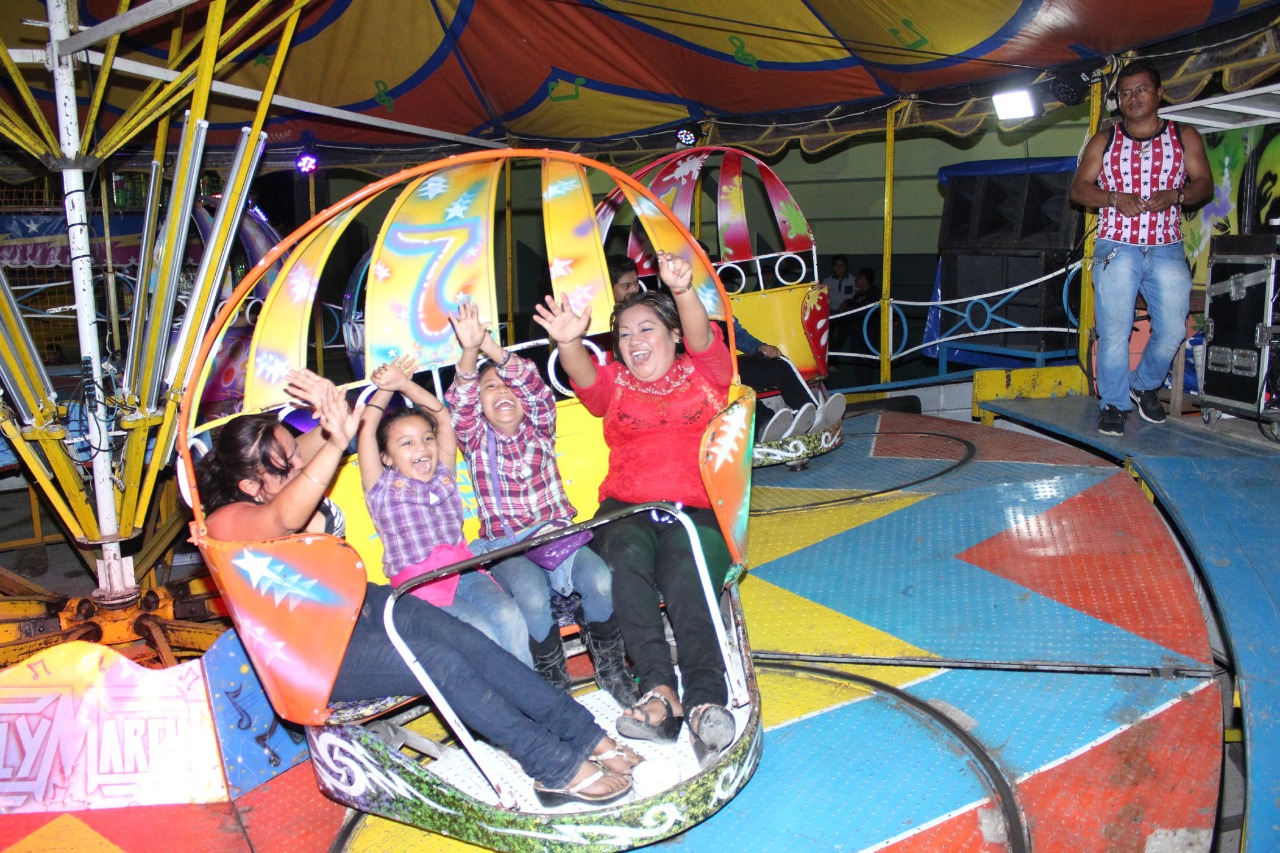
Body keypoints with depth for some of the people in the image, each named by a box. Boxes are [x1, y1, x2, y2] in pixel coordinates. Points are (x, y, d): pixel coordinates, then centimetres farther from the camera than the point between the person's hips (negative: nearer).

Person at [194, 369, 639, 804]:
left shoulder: (285, 476, 2)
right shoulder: (227, 522, -20)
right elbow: (285, 518, -41)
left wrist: (333, 416, -30)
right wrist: (336, 444, -57)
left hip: (361, 602, 7)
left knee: (472, 643, -15)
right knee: (440, 663, -26)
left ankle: (586, 735, -14)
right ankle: (558, 768, -20)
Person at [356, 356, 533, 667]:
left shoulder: (444, 475, 22)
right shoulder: (383, 489, 11)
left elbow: (443, 417, 20)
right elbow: (366, 432, 4)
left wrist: (406, 385, 11)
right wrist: (384, 390, 10)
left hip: (464, 570, 4)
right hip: (420, 584, -4)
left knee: (509, 617, -26)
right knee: (482, 634, -29)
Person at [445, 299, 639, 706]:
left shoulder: (540, 428, 10)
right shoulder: (475, 440, 8)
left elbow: (535, 384, -9)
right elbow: (459, 401, -12)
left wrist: (494, 350, -25)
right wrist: (470, 352, -30)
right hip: (504, 545, -1)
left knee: (600, 580, -30)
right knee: (532, 596, -36)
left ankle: (611, 669, -5)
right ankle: (555, 684, -12)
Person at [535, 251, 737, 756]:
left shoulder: (704, 373, 15)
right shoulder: (614, 384, 20)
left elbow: (701, 338, -9)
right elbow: (582, 374, -4)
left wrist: (683, 291, -31)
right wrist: (569, 342, -29)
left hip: (697, 510, -1)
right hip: (627, 510, 2)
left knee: (684, 569, -34)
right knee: (627, 555, -34)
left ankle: (706, 695, -38)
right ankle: (659, 688, -36)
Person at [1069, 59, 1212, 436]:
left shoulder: (1185, 136, 11)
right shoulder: (1103, 141, 10)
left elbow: (1204, 183, 7)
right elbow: (1079, 188, 4)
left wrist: (1174, 196, -15)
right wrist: (1114, 198, -14)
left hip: (1167, 250, 1)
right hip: (1117, 249, -1)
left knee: (1173, 330, -2)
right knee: (1114, 331, -6)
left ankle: (1145, 385, 23)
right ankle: (1113, 404, 6)